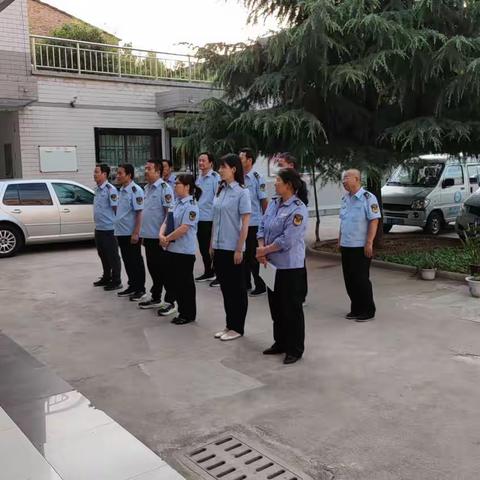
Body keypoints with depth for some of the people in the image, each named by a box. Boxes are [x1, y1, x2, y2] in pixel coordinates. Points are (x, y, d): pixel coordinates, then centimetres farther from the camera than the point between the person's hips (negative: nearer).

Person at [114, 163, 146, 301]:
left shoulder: (135, 190, -14)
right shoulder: (122, 190, 12)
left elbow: (139, 213, -18)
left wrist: (136, 233, -22)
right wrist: (117, 230, 18)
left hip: (131, 233, -9)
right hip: (121, 233, 9)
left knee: (136, 261, 1)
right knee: (127, 261, 15)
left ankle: (140, 289, 11)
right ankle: (132, 286, 27)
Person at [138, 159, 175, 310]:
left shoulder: (164, 188, -12)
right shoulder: (147, 188, 14)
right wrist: (143, 233, 18)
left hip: (159, 237, -8)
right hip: (149, 235, 8)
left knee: (164, 269, -1)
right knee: (153, 268, 16)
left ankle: (169, 301, 8)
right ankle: (156, 298, 27)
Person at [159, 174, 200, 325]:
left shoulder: (191, 205, -14)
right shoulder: (176, 203, 12)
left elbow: (183, 229, -20)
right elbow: (166, 222, 12)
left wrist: (167, 238, -12)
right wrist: (161, 235, -7)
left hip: (185, 250, -8)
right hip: (172, 249, 8)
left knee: (185, 282, 2)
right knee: (171, 281, 14)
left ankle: (188, 314, 15)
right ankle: (182, 309, 28)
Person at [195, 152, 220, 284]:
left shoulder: (216, 178, -11)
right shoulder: (198, 178, 12)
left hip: (211, 218, -7)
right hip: (199, 218, 8)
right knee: (203, 247, 14)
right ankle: (208, 272, 26)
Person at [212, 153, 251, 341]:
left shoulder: (242, 192, -10)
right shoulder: (220, 190, 9)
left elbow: (245, 223, -13)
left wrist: (239, 249, -15)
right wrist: (212, 244, 13)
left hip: (233, 248, -7)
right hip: (219, 246, 7)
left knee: (237, 289, 5)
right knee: (225, 287, 14)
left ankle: (237, 328, 15)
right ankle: (229, 324, 25)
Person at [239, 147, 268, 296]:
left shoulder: (257, 178, -9)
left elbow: (264, 200, -8)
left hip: (254, 223, -6)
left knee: (254, 255, 0)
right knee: (244, 254, 13)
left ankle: (260, 285, 11)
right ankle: (246, 283, 25)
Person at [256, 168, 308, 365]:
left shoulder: (298, 209, -17)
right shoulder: (274, 204, 7)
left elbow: (287, 240, -22)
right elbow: (262, 227, 9)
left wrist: (264, 251, -12)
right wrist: (261, 249, -7)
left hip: (290, 266, -8)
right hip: (273, 264, 8)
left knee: (292, 309, 2)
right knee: (276, 306, 17)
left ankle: (295, 349, 15)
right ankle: (280, 343, 32)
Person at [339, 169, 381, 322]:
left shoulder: (368, 197, -12)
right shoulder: (345, 198, 11)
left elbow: (374, 221, -15)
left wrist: (369, 243, -19)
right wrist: (340, 239, 16)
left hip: (361, 246, -7)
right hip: (346, 246, 7)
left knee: (361, 279, -1)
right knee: (349, 279, 11)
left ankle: (368, 311, 13)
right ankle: (356, 309, 24)